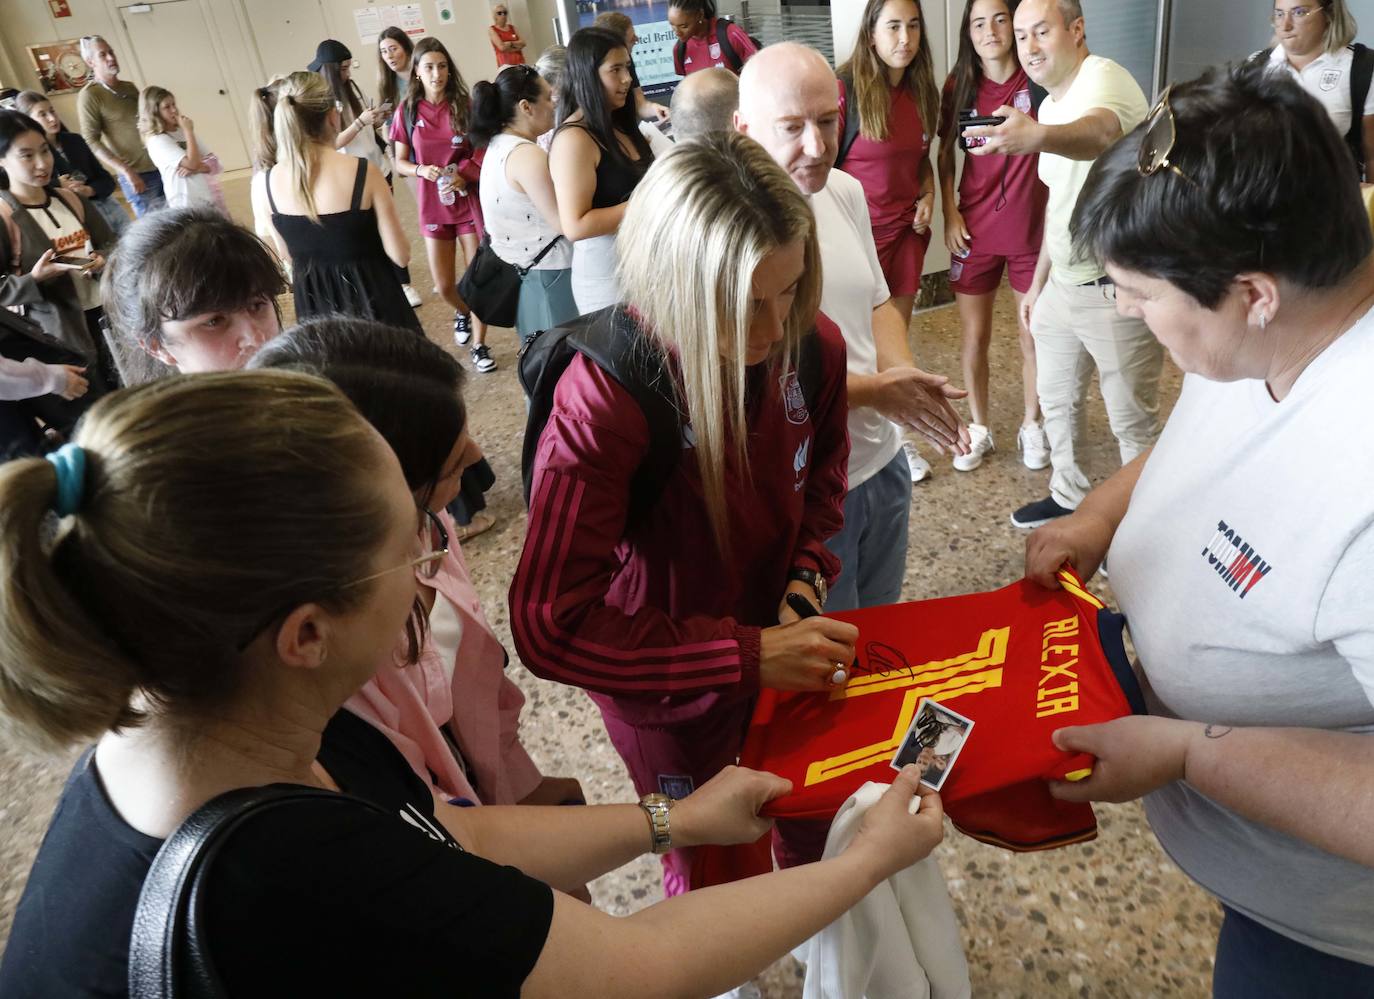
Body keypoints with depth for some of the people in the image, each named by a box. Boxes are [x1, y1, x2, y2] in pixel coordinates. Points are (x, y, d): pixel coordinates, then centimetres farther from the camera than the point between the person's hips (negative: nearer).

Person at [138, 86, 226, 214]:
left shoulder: (183, 132, 12)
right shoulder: (157, 141, -9)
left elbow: (215, 164, 8)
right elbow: (192, 163, -21)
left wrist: (197, 168, -13)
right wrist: (189, 131, -10)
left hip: (211, 198, 7)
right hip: (188, 206, -7)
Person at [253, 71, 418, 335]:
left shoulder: (263, 184, -7)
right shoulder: (363, 173, -19)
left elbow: (285, 252, 8)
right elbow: (401, 256, -12)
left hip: (314, 304, 4)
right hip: (370, 298, -4)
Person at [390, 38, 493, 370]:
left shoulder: (465, 105, -5)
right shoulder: (407, 111, -3)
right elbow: (400, 163, 2)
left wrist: (464, 176, -19)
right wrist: (422, 170, -18)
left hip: (470, 201, -1)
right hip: (433, 206, 1)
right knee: (445, 286, 5)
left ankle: (479, 345, 18)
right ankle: (463, 313, 40)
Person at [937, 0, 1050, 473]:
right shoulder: (959, 85, 0)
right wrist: (950, 214, 1)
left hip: (1032, 230, -1)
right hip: (974, 230, 2)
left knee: (1033, 336, 8)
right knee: (974, 336, 9)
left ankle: (1031, 425, 27)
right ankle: (979, 427, 26)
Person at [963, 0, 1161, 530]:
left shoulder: (1103, 77, -17)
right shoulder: (1052, 106, 12)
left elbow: (1099, 134, -43)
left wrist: (1037, 136, -64)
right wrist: (1038, 280, 21)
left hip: (1118, 288, -9)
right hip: (1062, 283, 9)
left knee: (1132, 420, 3)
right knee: (1055, 399, 20)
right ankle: (1069, 494, 40)